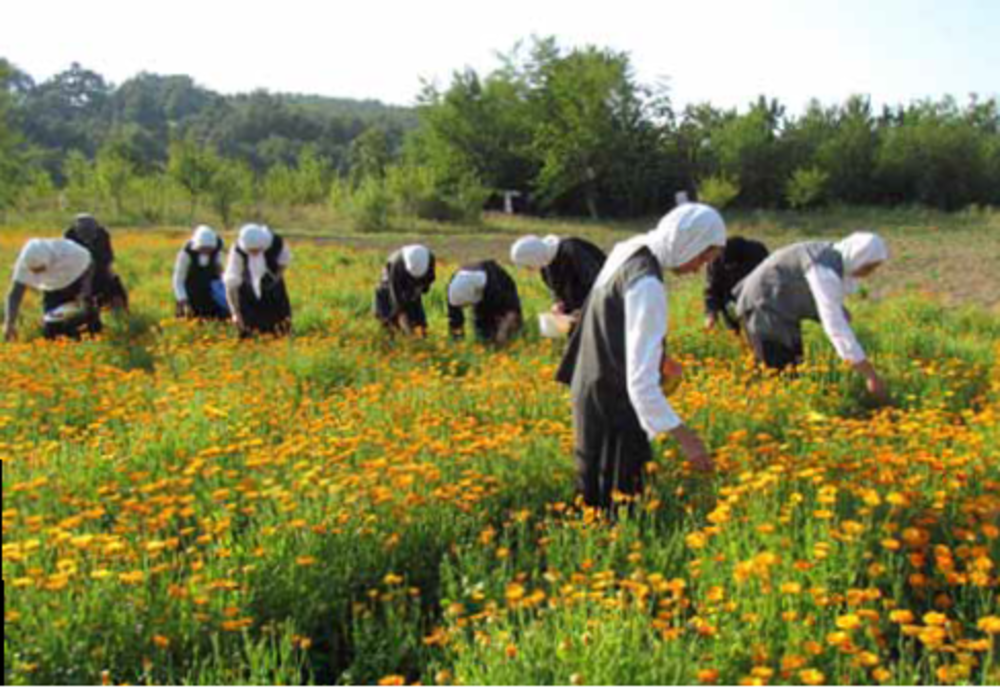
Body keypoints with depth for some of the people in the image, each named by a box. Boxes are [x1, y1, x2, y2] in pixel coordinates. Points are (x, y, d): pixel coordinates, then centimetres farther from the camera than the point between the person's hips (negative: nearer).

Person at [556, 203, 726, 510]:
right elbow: (640, 380, -29)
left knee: (598, 503, 17)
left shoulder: (629, 250, 3)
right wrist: (683, 436, -29)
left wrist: (655, 356, 12)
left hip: (592, 392, 9)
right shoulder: (647, 285, -25)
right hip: (613, 408, -9)